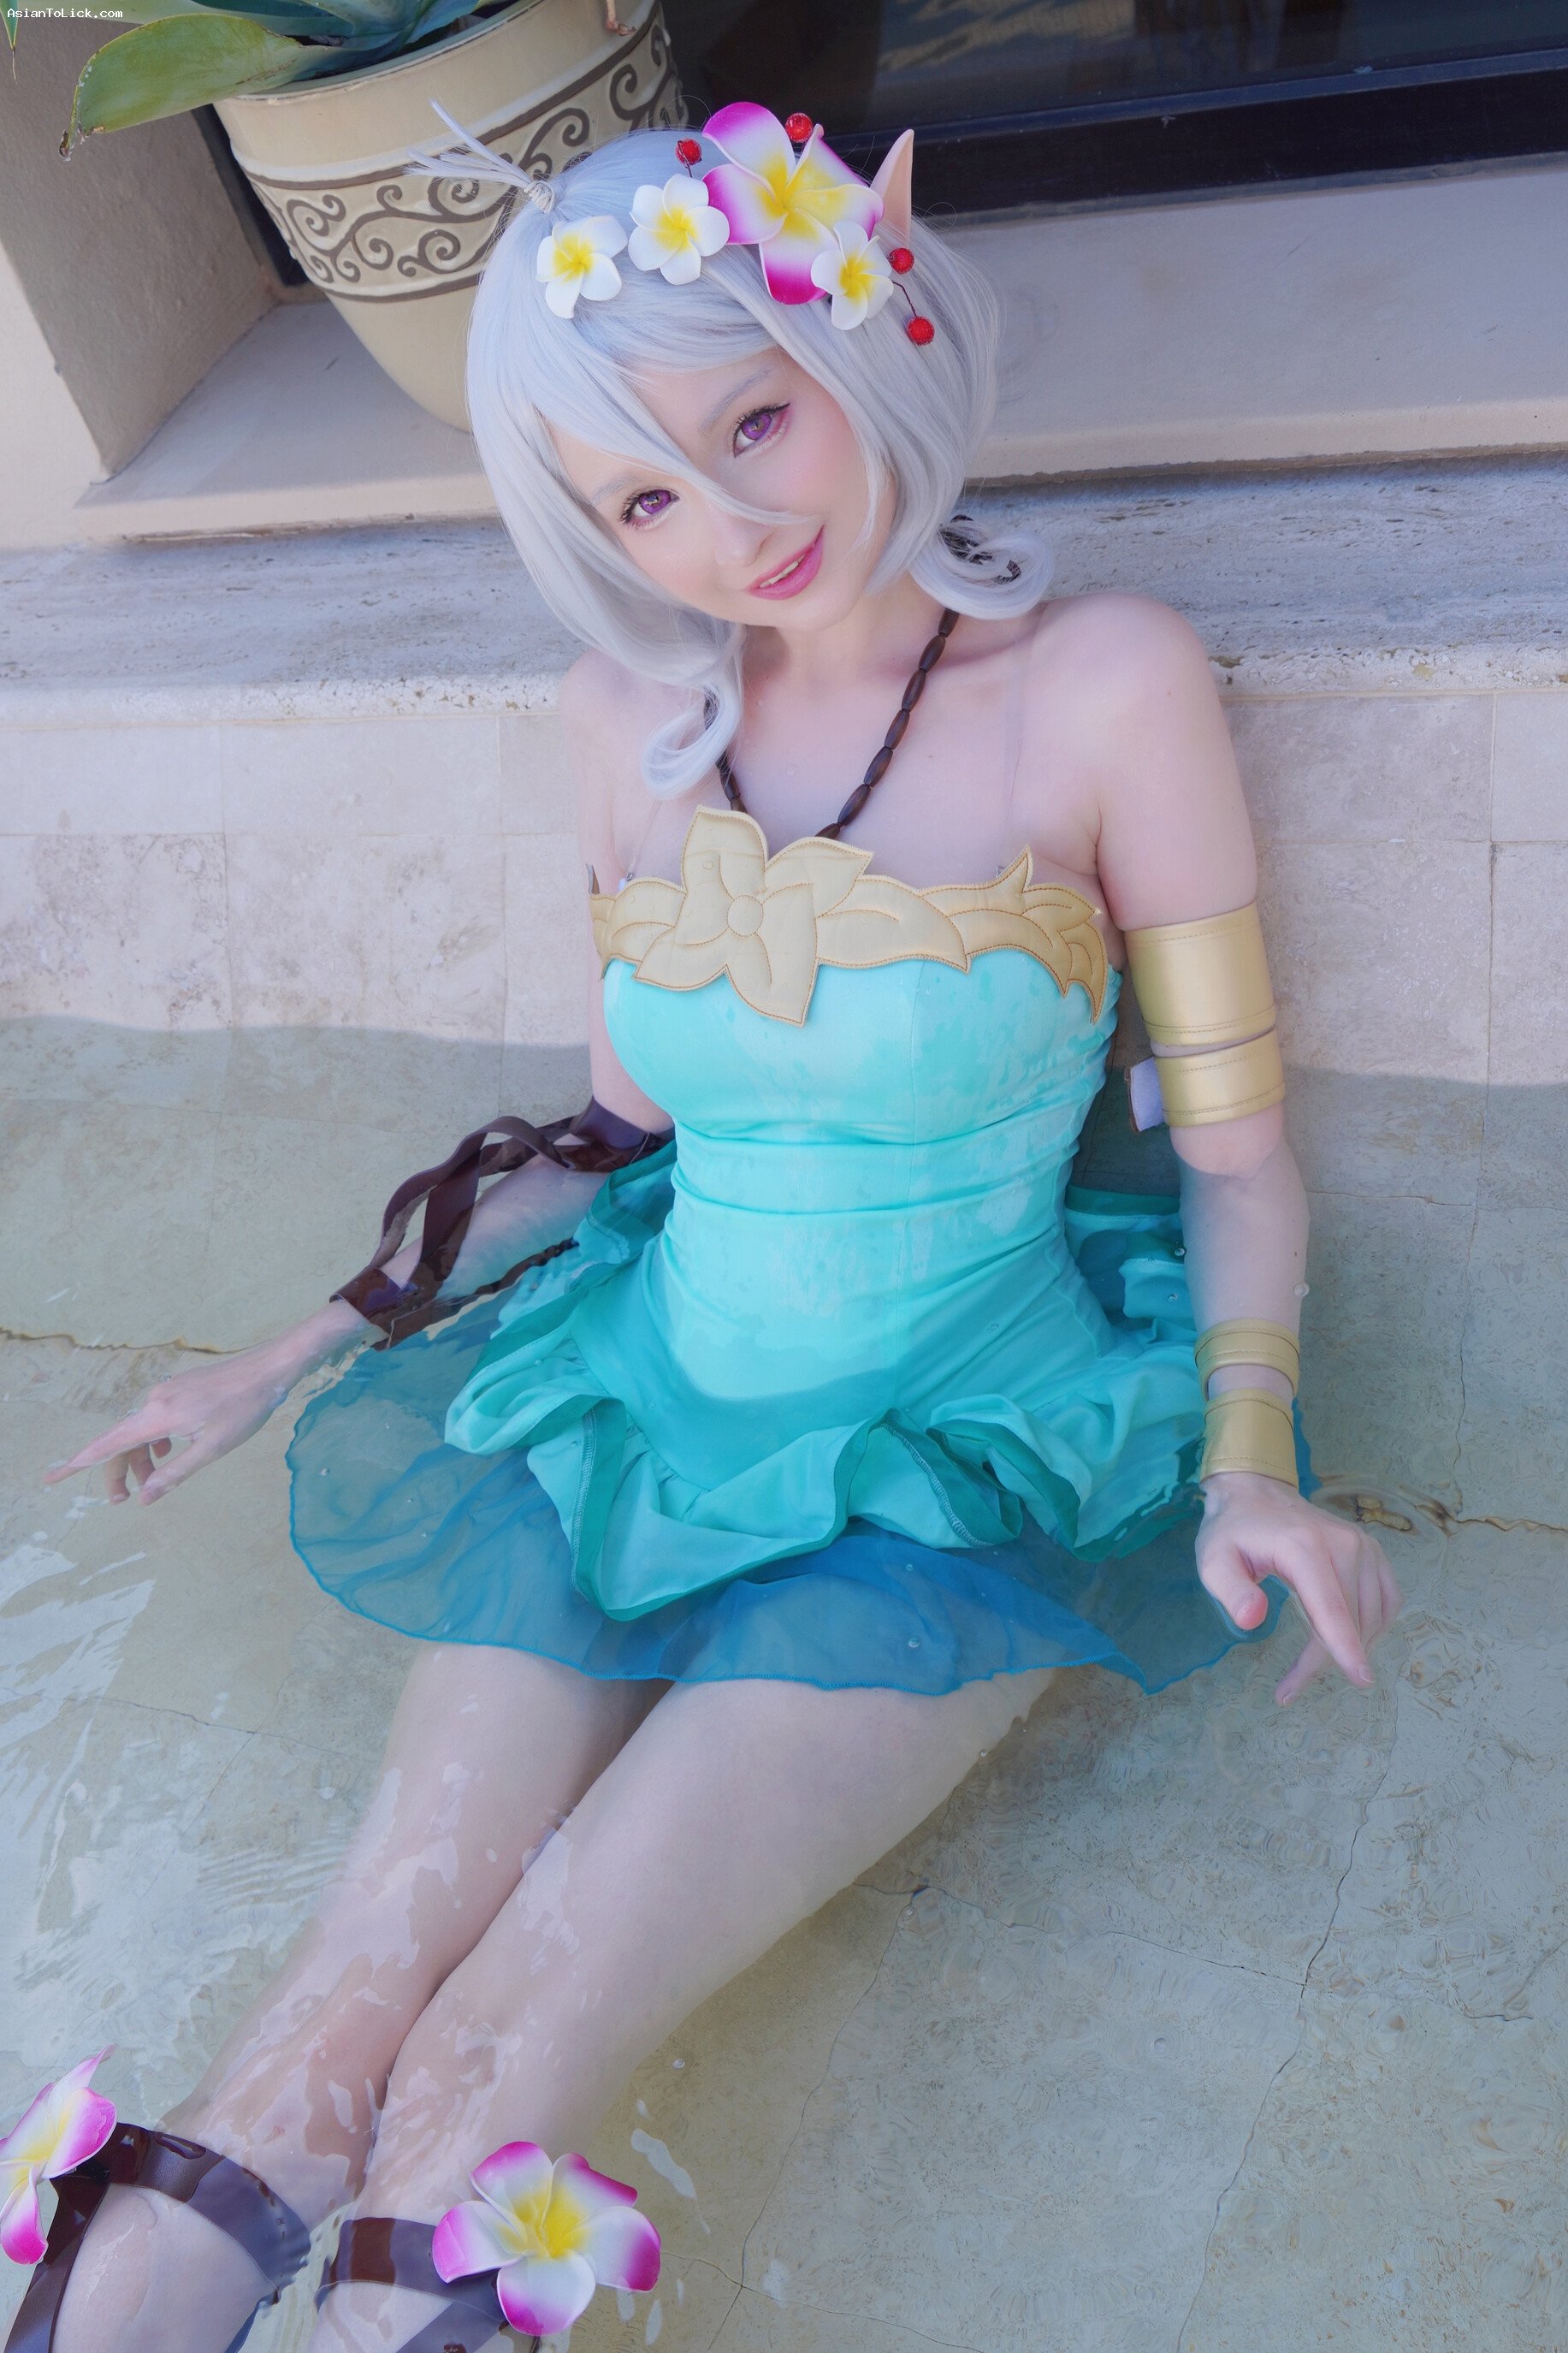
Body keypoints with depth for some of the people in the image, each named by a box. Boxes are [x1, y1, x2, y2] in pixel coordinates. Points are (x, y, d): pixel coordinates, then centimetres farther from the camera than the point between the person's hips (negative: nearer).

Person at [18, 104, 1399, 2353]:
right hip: (633, 1420, 4)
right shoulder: (636, 708, 4)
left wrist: (1246, 1462, -18)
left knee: (485, 2088, -19)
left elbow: (1233, 1144, -2)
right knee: (320, 2047, -13)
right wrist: (295, 1355, 16)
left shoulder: (1099, 685, -10)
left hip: (969, 1481, -3)